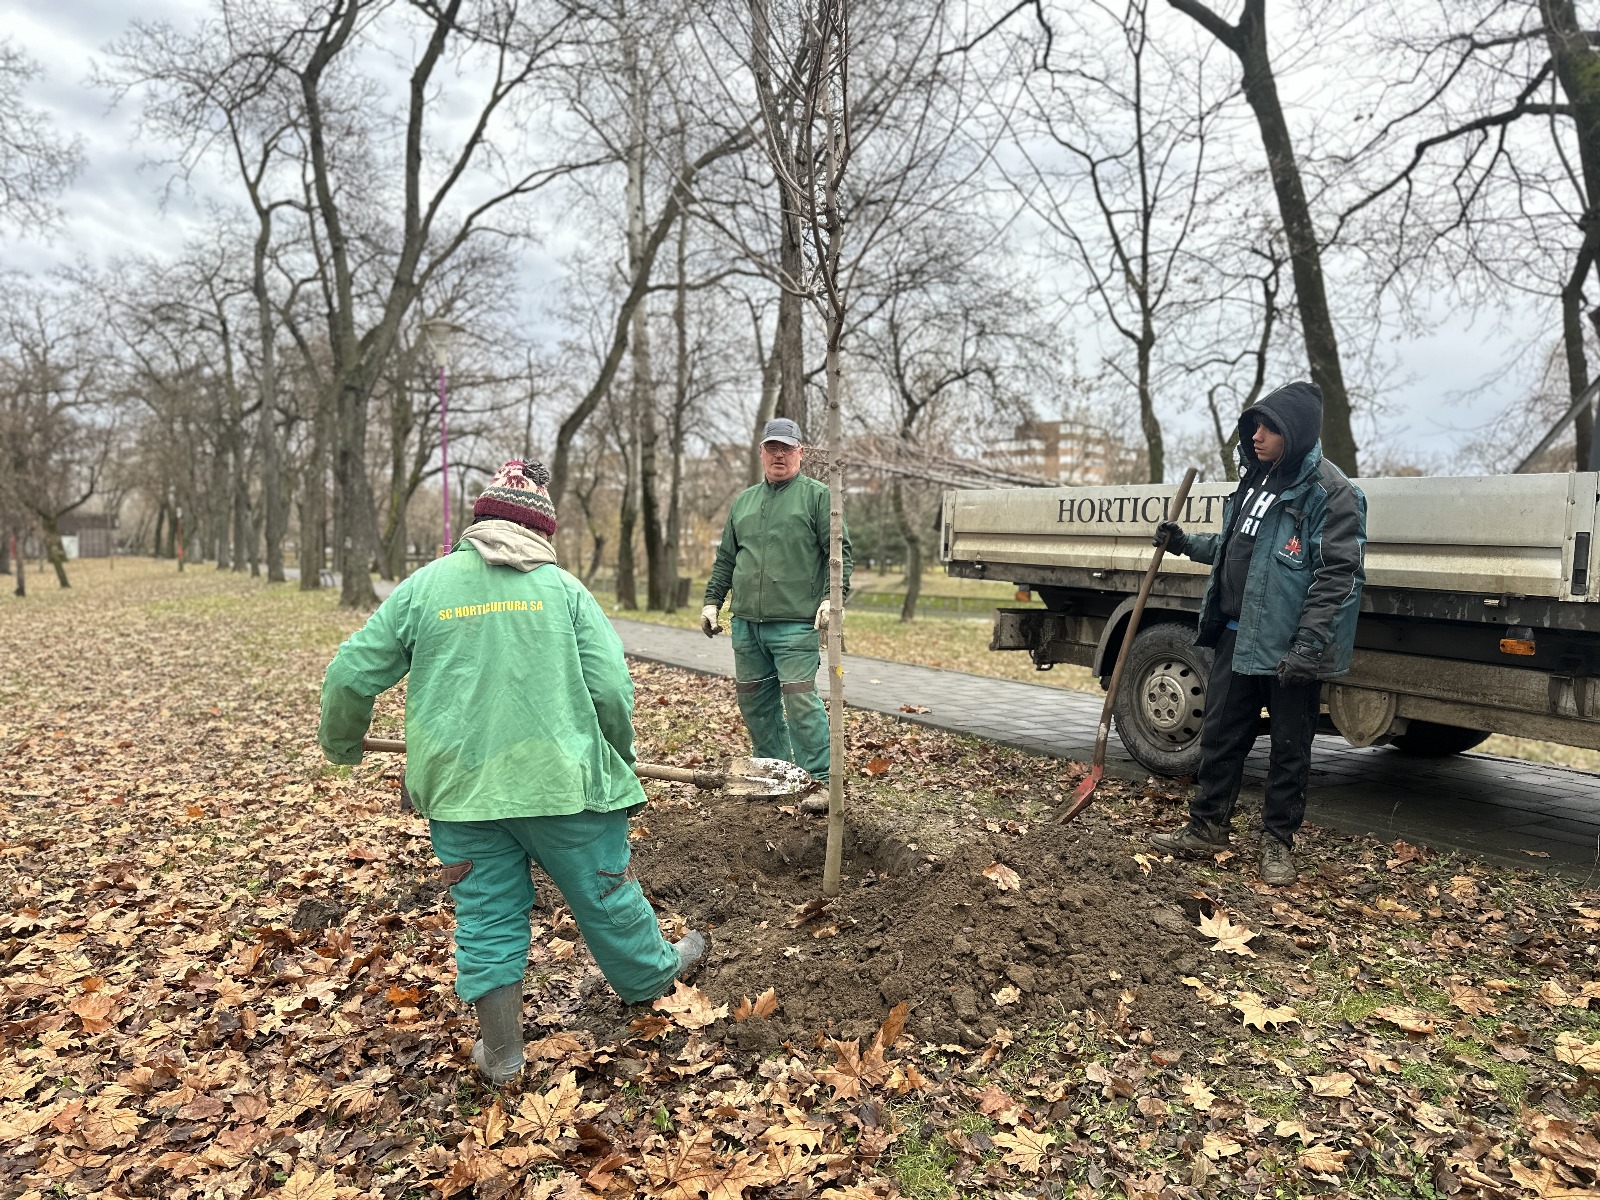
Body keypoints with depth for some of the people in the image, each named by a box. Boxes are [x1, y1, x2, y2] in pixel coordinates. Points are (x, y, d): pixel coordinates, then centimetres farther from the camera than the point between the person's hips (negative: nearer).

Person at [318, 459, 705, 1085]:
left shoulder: (423, 586, 4)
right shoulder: (562, 587, 0)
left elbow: (351, 676, 7)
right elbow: (613, 690, -7)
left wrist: (341, 742, 27)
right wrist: (618, 762, 11)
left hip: (458, 786, 2)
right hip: (559, 776, -1)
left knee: (486, 913, 14)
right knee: (604, 891, 17)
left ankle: (501, 1054, 24)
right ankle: (653, 974, 40)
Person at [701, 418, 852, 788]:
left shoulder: (817, 495, 2)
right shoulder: (743, 501, 19)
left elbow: (839, 551, -4)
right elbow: (725, 558, 22)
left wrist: (832, 597, -15)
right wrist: (712, 600, 16)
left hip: (795, 624, -6)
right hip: (746, 622, 6)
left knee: (800, 699, -10)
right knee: (753, 700, 10)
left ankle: (819, 779, -2)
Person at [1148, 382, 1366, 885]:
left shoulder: (1330, 493, -12)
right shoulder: (1256, 479, 13)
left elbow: (1337, 576, -18)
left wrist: (1309, 646, -23)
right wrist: (1186, 542, 14)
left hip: (1290, 646, -7)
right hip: (1239, 635, 8)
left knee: (1289, 749, 7)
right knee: (1219, 734, 14)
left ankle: (1278, 843, 22)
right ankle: (1207, 827, 27)